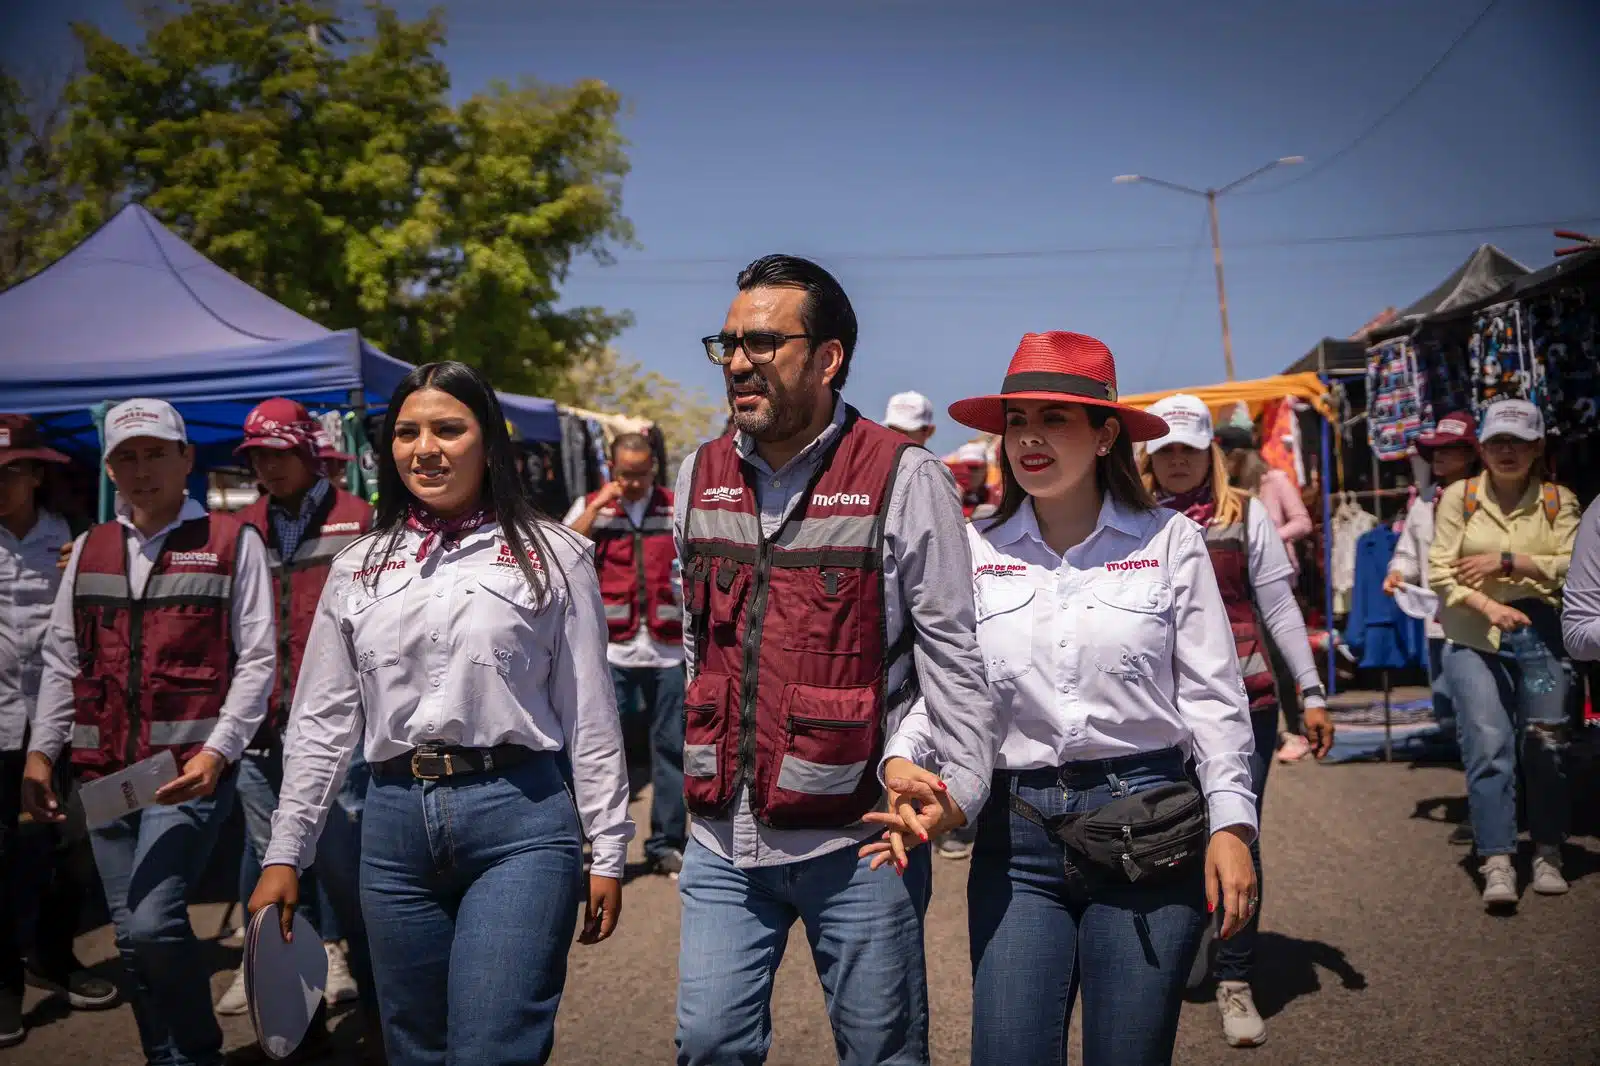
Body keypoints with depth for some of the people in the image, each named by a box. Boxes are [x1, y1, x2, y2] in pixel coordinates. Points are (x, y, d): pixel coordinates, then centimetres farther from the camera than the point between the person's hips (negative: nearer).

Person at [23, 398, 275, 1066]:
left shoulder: (232, 542, 0)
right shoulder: (89, 549, 14)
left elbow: (256, 659, -5)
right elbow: (62, 660, 16)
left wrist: (216, 751, -14)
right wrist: (41, 751, 8)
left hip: (191, 766, -5)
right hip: (103, 770, 5)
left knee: (152, 923, -15)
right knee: (132, 937, 9)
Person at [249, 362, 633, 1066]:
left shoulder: (551, 555, 1)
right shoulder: (359, 567, 11)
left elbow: (590, 717, 1)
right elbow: (320, 723, 13)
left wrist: (607, 853, 0)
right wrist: (283, 854, 9)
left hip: (519, 824, -4)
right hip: (395, 823, 4)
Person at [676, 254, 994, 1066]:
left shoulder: (904, 479, -8)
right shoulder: (700, 477, 9)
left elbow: (950, 647, -7)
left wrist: (960, 785, -16)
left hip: (856, 840, -4)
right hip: (723, 836, 5)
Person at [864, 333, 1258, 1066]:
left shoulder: (1170, 541, -2)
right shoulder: (975, 550, 3)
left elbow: (1212, 695, 0)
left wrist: (1231, 821, -6)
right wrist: (902, 760, -15)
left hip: (1148, 832, -1)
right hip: (1016, 834, 2)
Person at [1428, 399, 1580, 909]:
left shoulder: (1558, 500, 6)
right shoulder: (1459, 496, 3)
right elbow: (1440, 570, -4)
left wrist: (1507, 561, -13)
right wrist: (1488, 605, -18)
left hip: (1542, 633, 1)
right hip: (1474, 638, -1)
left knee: (1546, 745, 5)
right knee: (1487, 745, -10)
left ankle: (1547, 856, 19)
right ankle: (1497, 864, -9)